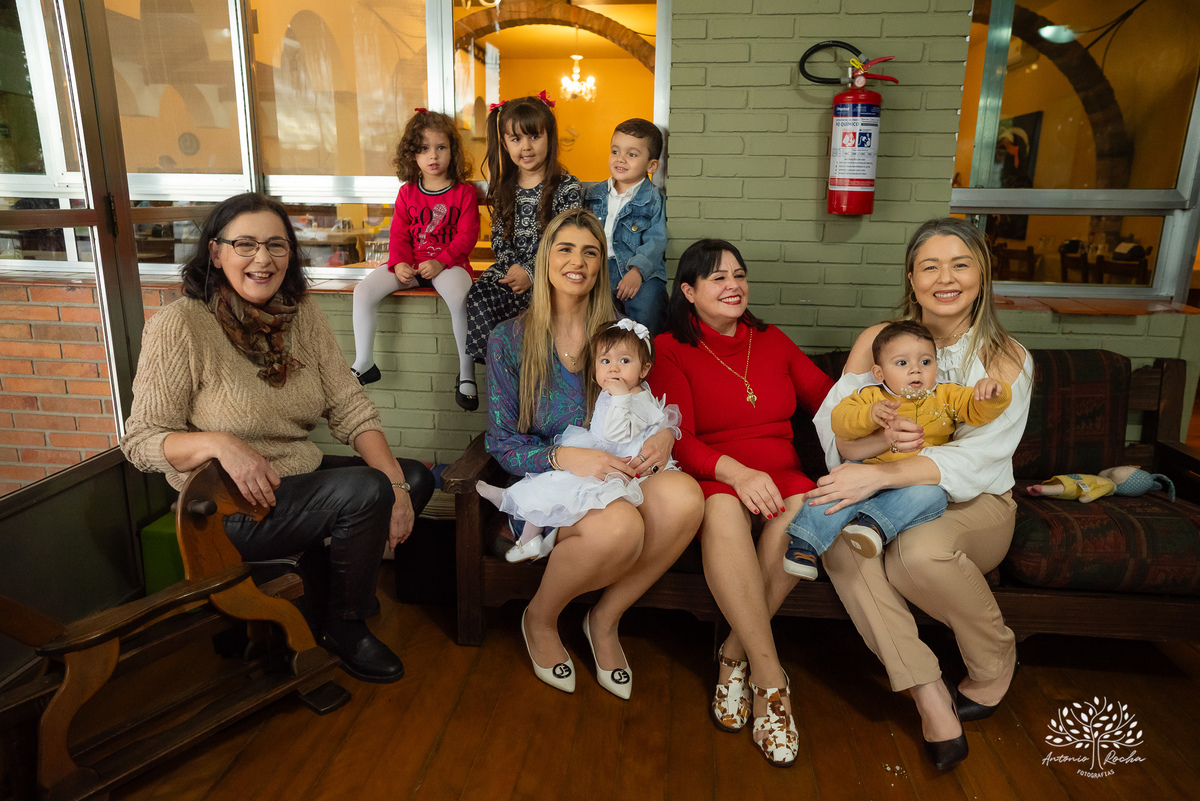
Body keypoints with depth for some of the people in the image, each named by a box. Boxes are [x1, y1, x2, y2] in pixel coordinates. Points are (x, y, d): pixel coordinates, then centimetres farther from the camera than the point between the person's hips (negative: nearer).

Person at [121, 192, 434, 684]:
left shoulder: (302, 315, 2)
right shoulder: (178, 327, -14)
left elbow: (351, 409, -3)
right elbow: (141, 441, -11)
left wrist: (396, 485, -15)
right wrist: (218, 442, -31)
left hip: (303, 477, 7)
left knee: (415, 477, -2)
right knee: (366, 491, -26)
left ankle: (322, 567, 17)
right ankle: (343, 625, 1)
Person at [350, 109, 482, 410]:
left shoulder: (463, 192, 1)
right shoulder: (407, 192, 11)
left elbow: (468, 235, -6)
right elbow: (398, 235, 8)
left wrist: (440, 262, -19)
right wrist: (399, 264, -12)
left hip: (449, 263, -4)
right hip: (409, 265, 4)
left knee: (460, 298, -37)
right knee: (363, 291, -14)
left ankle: (466, 373, -21)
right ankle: (364, 363, 1)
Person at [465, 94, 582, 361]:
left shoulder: (567, 186, -4)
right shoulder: (504, 187, 12)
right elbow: (498, 237, 12)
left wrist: (532, 272, -15)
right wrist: (513, 267, -6)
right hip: (509, 268, 5)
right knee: (477, 297, -22)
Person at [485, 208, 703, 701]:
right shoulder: (509, 340, 0)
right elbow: (501, 443, -4)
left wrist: (665, 435, -13)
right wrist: (565, 457, -23)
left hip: (614, 476, 3)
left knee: (684, 496, -31)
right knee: (619, 525, -36)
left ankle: (605, 619, -5)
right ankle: (540, 620, -2)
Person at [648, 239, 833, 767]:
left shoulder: (772, 341, 19)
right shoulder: (670, 349, 6)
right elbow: (677, 439, -5)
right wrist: (735, 471, -23)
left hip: (777, 474, 3)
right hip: (709, 478, -3)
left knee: (805, 505, -33)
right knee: (723, 508, -39)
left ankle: (735, 654, -18)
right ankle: (769, 679, -29)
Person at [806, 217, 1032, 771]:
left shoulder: (1006, 360, -5)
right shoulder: (878, 340, 1)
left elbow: (975, 459, -18)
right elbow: (834, 430, -5)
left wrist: (878, 474, -33)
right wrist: (881, 439, -29)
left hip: (976, 504, -2)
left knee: (919, 550, -34)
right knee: (839, 538, -30)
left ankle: (995, 662, -1)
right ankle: (930, 699, -22)